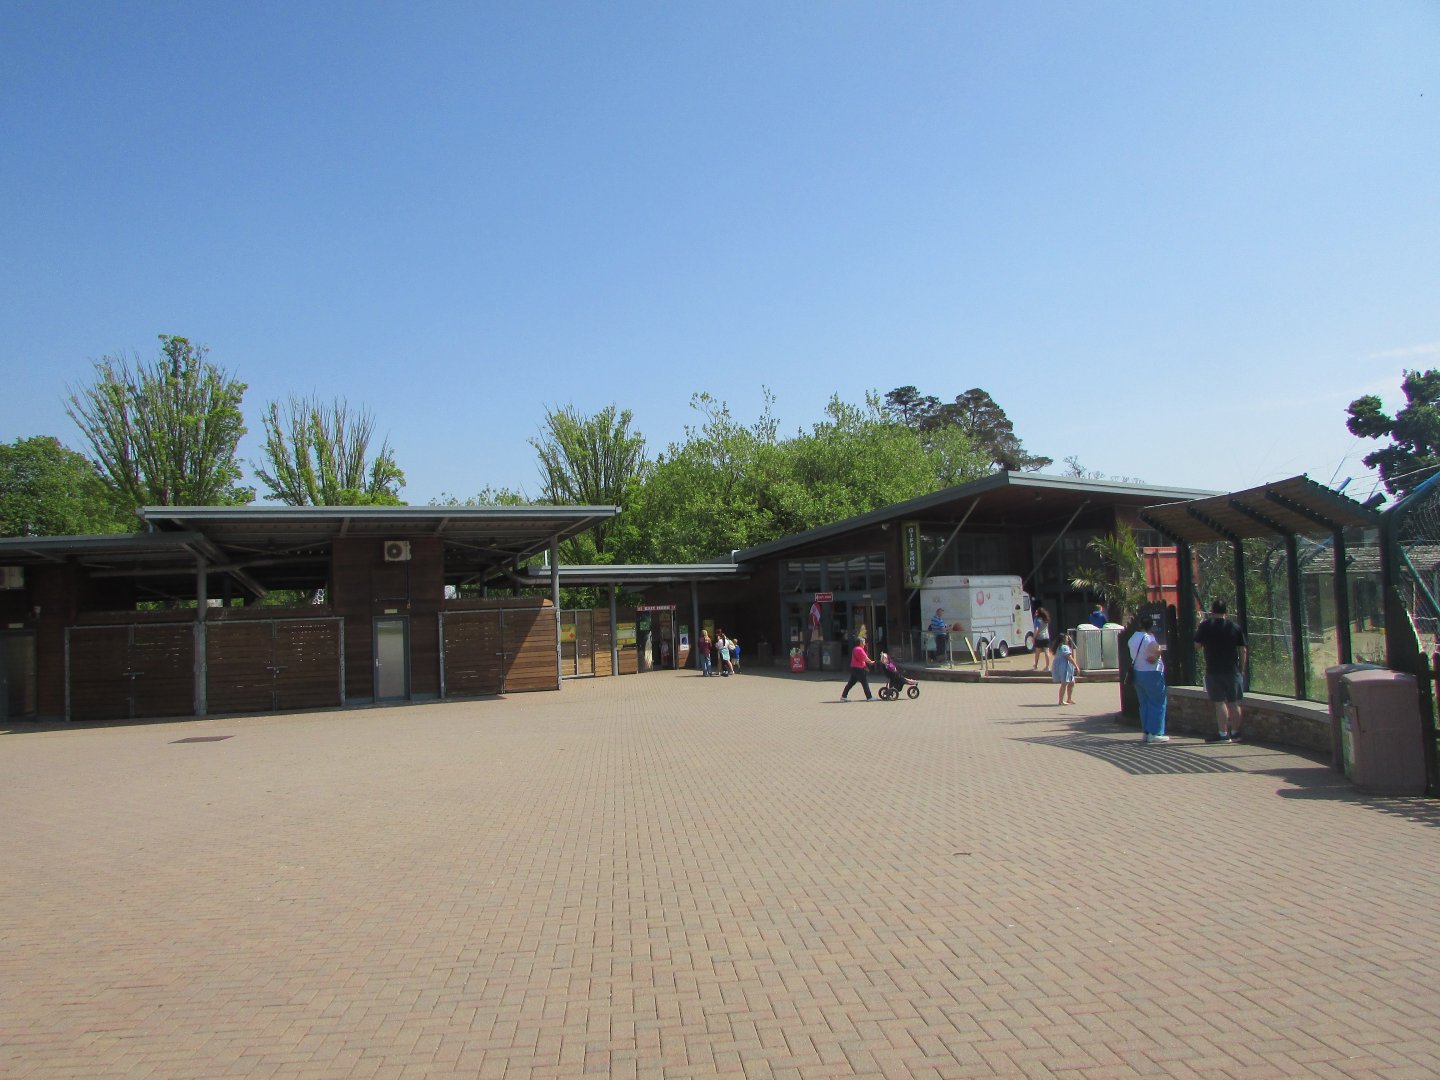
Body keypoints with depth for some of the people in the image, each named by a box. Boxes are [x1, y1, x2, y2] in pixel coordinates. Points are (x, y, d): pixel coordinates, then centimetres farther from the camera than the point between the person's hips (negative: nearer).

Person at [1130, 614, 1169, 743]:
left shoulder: (1133, 637, 7)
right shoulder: (1150, 639, -17)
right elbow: (1152, 659, -24)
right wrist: (1160, 650, -5)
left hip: (1137, 673, 8)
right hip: (1151, 674, -8)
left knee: (1144, 703, 13)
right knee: (1157, 703, 0)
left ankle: (1145, 732, 14)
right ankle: (1154, 733, -1)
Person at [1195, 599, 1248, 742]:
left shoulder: (1205, 625, -4)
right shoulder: (1235, 627, 3)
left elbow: (1197, 645, 4)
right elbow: (1243, 650, 4)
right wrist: (1242, 669, 12)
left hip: (1213, 671, -3)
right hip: (1232, 670, 3)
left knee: (1220, 702, -3)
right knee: (1234, 702, 10)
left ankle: (1223, 734, -5)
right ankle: (1235, 732, 18)